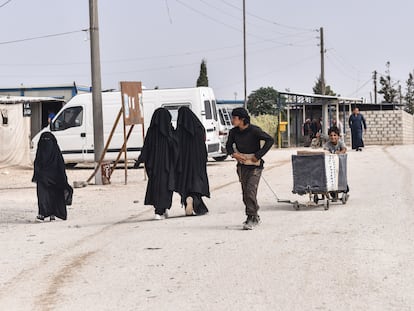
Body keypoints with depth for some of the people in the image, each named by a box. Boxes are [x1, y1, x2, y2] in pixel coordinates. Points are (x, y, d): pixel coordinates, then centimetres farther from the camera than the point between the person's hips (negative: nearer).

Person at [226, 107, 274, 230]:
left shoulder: (254, 130, -15)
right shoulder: (234, 132, 1)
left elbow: (270, 140, -18)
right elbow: (229, 145, 15)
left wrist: (258, 155, -19)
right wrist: (233, 154, -7)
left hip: (255, 165, -6)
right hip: (242, 165, 6)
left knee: (250, 190, -16)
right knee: (245, 192, 8)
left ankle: (251, 218, -11)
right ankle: (255, 217, 22)